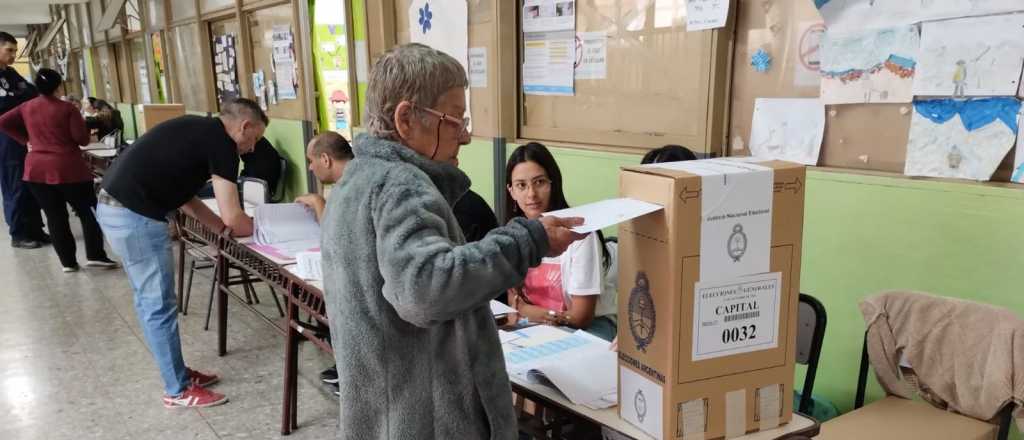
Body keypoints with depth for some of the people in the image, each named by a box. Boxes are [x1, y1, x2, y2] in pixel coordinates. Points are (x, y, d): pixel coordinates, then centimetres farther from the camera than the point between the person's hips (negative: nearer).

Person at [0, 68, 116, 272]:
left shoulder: (27, 108, 6)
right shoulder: (67, 108, -9)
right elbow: (82, 139, -9)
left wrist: (25, 139, 13)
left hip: (36, 169, 5)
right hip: (68, 169, -5)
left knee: (55, 216, 8)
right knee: (88, 211, 6)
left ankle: (68, 261, 10)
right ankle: (95, 255, -1)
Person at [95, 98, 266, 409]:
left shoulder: (199, 130, 16)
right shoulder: (221, 143, -11)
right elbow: (232, 215, -12)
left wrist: (224, 229, 17)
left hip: (116, 206, 10)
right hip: (135, 215, -10)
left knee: (149, 301, 18)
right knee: (160, 305, 1)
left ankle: (177, 372, 31)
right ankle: (178, 390, 14)